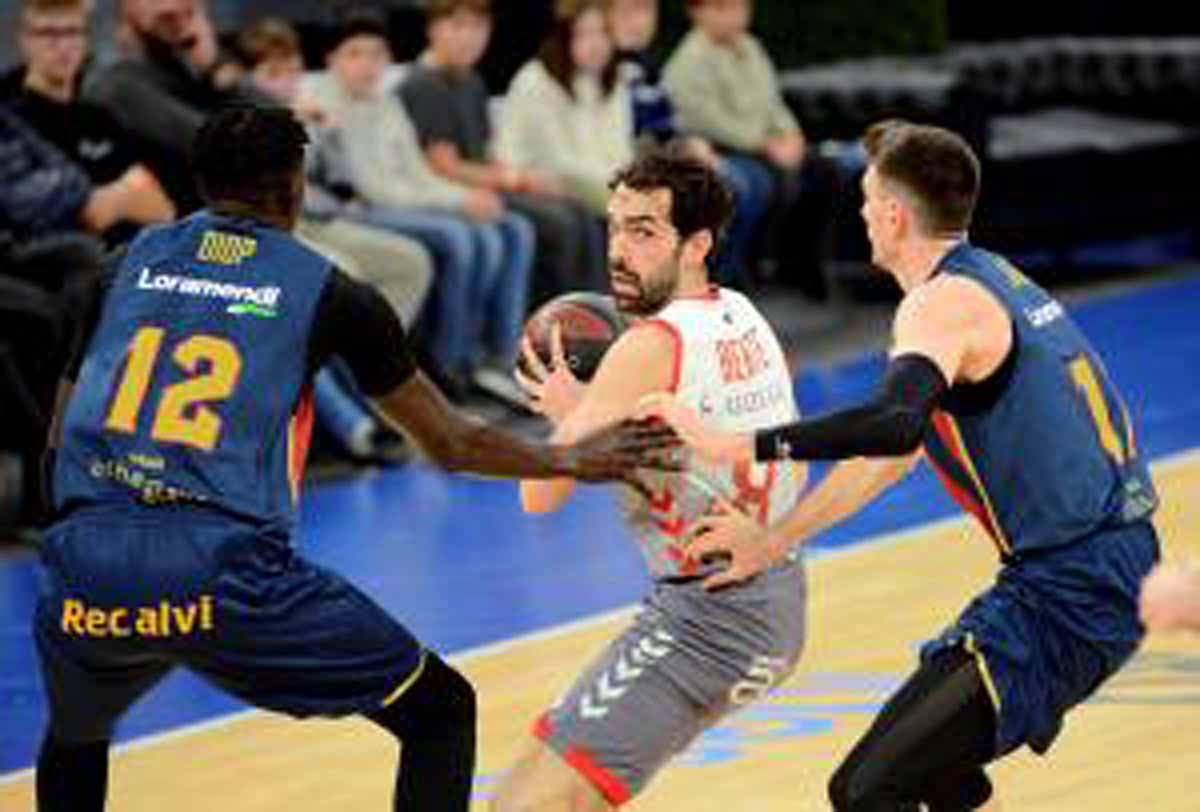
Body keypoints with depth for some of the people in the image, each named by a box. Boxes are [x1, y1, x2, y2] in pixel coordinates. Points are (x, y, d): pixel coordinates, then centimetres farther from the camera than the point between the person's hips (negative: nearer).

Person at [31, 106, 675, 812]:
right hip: (221, 569, -4)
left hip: (87, 563, 4)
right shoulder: (330, 293, 10)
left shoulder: (129, 261, 18)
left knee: (76, 737, 36)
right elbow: (453, 445, 18)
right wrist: (571, 461, 31)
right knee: (441, 714, 13)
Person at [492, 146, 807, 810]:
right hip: (778, 600, 10)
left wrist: (568, 413, 0)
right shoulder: (743, 319, 8)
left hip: (706, 620, -10)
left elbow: (541, 493, -21)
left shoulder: (650, 348, -18)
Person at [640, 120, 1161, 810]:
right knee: (924, 755, 27)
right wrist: (774, 542, 25)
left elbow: (897, 423, -35)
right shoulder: (993, 279, 17)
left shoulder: (943, 304, -13)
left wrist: (736, 445, -33)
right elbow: (896, 446, 25)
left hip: (1066, 596, -10)